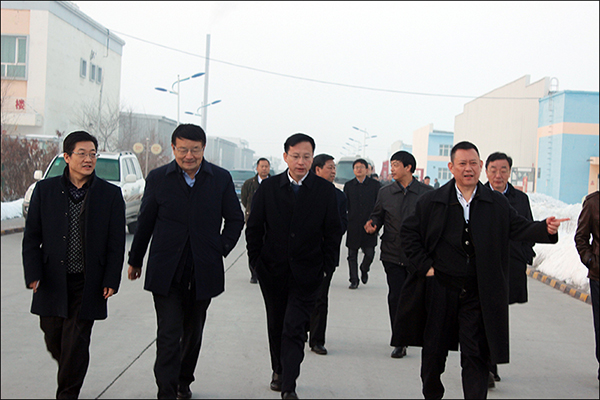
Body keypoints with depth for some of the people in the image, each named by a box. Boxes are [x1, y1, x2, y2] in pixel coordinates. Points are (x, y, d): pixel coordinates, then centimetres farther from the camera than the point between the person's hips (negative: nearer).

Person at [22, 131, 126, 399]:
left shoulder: (110, 194, -1)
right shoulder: (45, 190, 2)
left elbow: (116, 243, 0)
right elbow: (31, 237, 3)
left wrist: (111, 280, -6)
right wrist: (33, 274, -6)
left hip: (88, 285, -2)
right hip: (52, 283, 2)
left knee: (76, 343, -2)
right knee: (54, 341, 12)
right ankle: (70, 373, 41)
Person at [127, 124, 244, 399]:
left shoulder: (221, 179, 1)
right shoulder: (158, 178, -1)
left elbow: (235, 219, 11)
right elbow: (145, 222, 8)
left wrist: (222, 248, -2)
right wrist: (135, 260, 15)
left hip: (204, 272, 2)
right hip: (166, 273, -2)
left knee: (193, 333, 17)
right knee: (168, 336, -9)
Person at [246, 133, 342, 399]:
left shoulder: (325, 191, -3)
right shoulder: (268, 188, 0)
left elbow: (332, 232, 2)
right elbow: (254, 228, 4)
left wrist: (327, 267, -2)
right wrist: (256, 261, 0)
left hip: (306, 273, -2)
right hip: (272, 269, 2)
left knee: (294, 329, -9)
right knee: (276, 325, 16)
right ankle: (278, 371, 36)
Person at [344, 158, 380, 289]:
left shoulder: (375, 185, 4)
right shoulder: (348, 185, 8)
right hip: (353, 226, 1)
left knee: (369, 253, -4)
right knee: (352, 255, 4)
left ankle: (364, 269, 27)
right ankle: (354, 280, 14)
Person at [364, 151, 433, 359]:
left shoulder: (427, 192, 1)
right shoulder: (385, 193, 8)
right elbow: (377, 216, 13)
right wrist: (372, 226, -9)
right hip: (393, 254, 2)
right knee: (395, 297, -1)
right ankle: (399, 342, 10)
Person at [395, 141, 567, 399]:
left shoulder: (497, 204, 3)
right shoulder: (432, 201, 0)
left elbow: (520, 228, -4)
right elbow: (408, 233, 4)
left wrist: (546, 228, -24)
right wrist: (424, 265, -4)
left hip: (478, 293, 0)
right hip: (439, 288, 1)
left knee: (476, 354, 1)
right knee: (434, 351, 12)